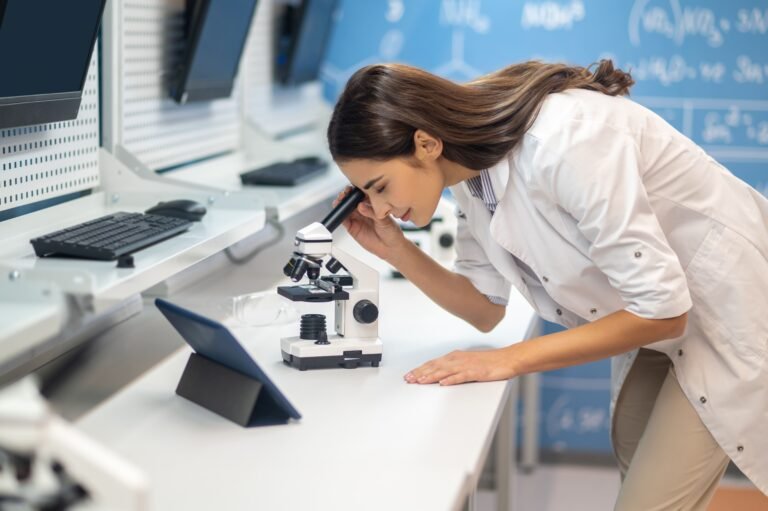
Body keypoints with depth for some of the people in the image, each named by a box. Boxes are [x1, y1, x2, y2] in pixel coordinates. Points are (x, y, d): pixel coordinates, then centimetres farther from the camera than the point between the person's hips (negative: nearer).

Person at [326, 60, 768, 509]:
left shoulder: (563, 142, -35)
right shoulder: (471, 167, -8)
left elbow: (659, 311, -32)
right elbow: (486, 308, 4)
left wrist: (512, 360, -28)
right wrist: (395, 249, -11)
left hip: (730, 302, -8)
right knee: (635, 458, 24)